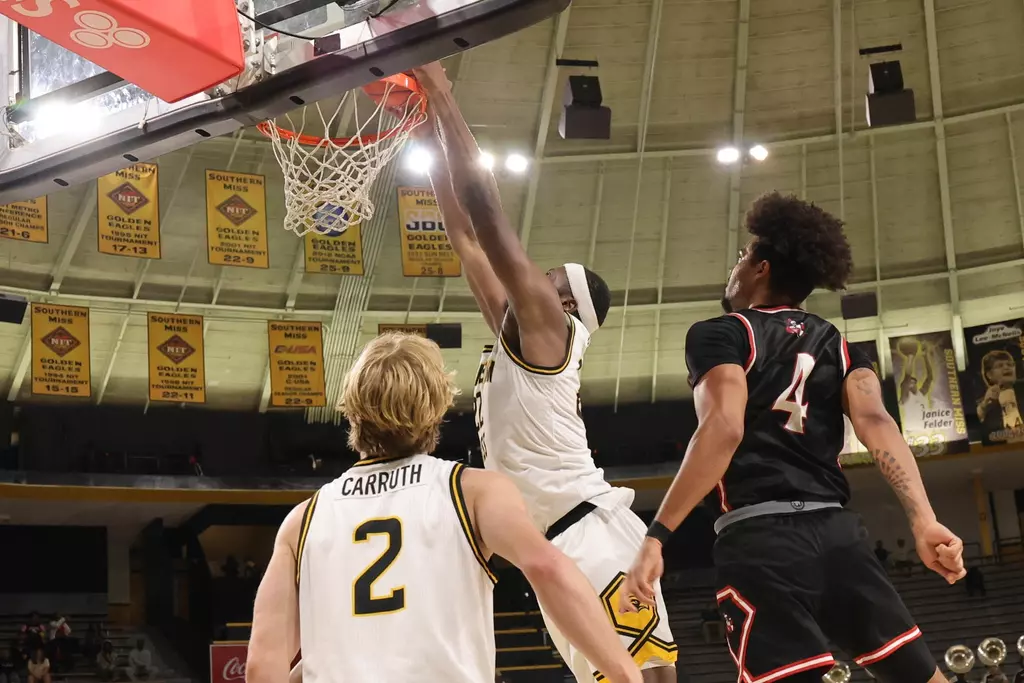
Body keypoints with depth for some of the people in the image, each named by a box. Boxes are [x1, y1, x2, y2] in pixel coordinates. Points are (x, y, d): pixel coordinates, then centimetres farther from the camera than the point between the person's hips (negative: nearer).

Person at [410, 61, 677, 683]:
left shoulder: (547, 323, -2)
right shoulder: (516, 338, 21)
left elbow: (483, 204, -8)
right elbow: (466, 236, 23)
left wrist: (441, 93, -1)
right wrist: (429, 127, 23)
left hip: (591, 538, -10)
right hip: (555, 550, 10)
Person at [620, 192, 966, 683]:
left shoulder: (720, 334, 5)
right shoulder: (836, 344, 20)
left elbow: (723, 430, -12)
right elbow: (876, 423, 2)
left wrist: (657, 534, -15)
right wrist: (924, 523, -8)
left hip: (760, 534, -5)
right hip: (836, 529, 6)